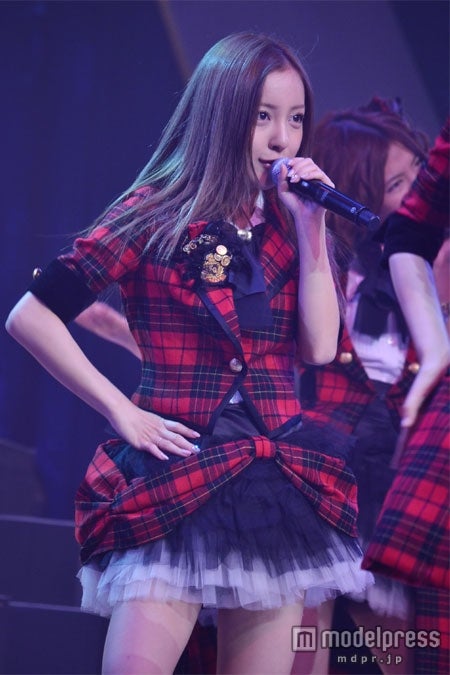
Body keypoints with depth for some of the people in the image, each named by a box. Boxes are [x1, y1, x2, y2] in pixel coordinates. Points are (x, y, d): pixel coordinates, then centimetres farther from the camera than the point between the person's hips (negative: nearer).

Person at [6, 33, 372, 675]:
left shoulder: (285, 226, 12)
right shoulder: (156, 215, -2)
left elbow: (320, 347, 1)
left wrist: (311, 229, -3)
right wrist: (121, 412, -8)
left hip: (280, 482, 5)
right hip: (175, 486, -4)